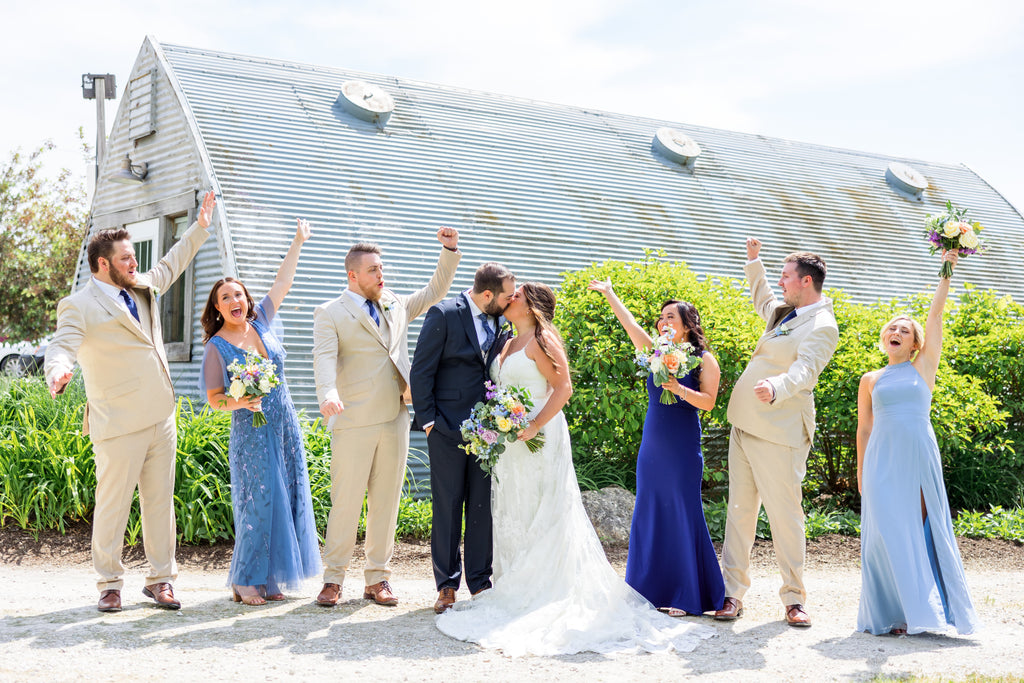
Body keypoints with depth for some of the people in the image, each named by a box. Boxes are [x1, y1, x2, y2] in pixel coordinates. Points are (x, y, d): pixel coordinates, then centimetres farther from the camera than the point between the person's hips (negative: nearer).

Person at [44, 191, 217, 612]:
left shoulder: (143, 289, 15)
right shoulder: (79, 306, -7)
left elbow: (171, 265, 32)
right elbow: (62, 346, -21)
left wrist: (199, 229, 33)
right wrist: (58, 372, -43)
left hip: (160, 419, 7)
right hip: (119, 426, -7)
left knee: (160, 502, 10)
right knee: (112, 505, 0)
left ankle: (161, 578, 18)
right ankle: (109, 584, 14)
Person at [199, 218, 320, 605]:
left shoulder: (261, 322, 6)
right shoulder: (217, 347, -7)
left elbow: (282, 284, 11)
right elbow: (213, 398, -6)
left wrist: (297, 243, 11)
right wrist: (238, 402, -25)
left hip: (286, 426, 6)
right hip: (251, 432, -6)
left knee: (285, 498, 6)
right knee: (258, 503, -7)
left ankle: (269, 577, 14)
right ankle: (245, 582, 3)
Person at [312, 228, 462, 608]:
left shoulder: (396, 306, 17)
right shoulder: (330, 314, 1)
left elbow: (435, 292, 26)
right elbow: (324, 358, -14)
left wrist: (449, 252, 12)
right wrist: (328, 393, -33)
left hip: (395, 419, 5)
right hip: (354, 422, -5)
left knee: (386, 501, 8)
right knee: (346, 502, -2)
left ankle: (377, 579, 17)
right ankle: (333, 579, 10)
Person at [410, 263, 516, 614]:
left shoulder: (502, 322, 9)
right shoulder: (444, 314, -7)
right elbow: (421, 371, -6)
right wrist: (428, 420, -8)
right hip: (449, 427, -4)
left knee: (483, 506, 5)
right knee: (447, 506, 2)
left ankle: (480, 581, 15)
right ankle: (447, 585, 11)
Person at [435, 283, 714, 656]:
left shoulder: (542, 340, -8)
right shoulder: (508, 344, 17)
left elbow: (563, 388, -15)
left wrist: (534, 426, -23)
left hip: (539, 439, -8)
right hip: (509, 442, 9)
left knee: (541, 515, -5)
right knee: (512, 516, 9)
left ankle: (548, 596, 2)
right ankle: (517, 594, 16)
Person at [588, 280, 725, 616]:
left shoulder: (704, 360, -3)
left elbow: (708, 401, -11)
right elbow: (630, 324, 6)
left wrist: (678, 387, -22)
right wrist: (609, 294, 6)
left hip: (682, 449, -5)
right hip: (652, 446, 5)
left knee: (682, 515, -2)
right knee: (649, 513, 7)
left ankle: (684, 596, 7)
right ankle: (652, 592, 17)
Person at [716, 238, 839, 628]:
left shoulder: (822, 326, -12)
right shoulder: (785, 313, 16)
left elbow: (805, 370, -30)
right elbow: (761, 299, 41)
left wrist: (776, 387, -49)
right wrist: (754, 261, 34)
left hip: (779, 435, -9)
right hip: (744, 425, 9)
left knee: (785, 515, -2)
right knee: (739, 510, 8)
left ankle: (793, 598, 11)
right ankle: (732, 593, 12)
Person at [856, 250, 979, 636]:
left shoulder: (924, 368, 9)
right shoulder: (870, 380, 12)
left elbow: (936, 315, 2)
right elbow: (863, 429, 15)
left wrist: (947, 271, -2)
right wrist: (860, 472, 11)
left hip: (919, 455, 0)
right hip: (883, 458, 1)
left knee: (922, 527, 0)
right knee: (887, 530, -3)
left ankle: (922, 609, 10)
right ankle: (891, 614, 4)